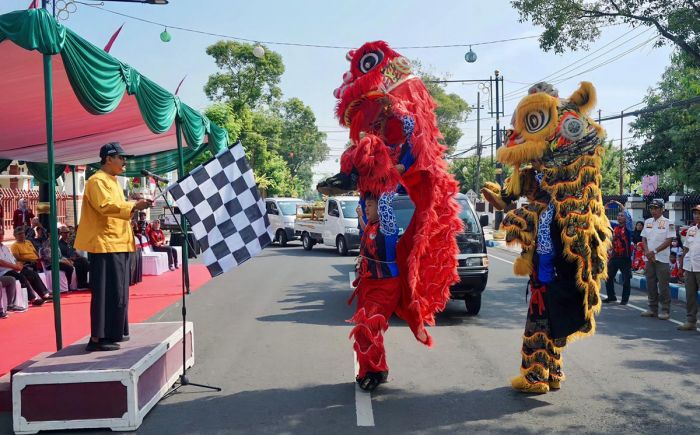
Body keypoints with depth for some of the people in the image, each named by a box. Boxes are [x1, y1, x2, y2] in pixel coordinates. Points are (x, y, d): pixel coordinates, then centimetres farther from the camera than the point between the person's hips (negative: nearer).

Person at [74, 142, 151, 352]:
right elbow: (106, 206, -25)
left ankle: (114, 332, 22)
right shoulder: (97, 180, -10)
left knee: (118, 291, 13)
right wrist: (133, 205, -24)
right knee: (106, 292, -10)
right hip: (105, 244, -10)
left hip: (117, 244, 10)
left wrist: (133, 206, 11)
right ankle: (97, 338, -7)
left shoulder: (113, 181, 21)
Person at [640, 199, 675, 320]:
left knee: (663, 285, -4)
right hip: (649, 258, 6)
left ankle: (665, 310, 3)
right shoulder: (647, 222, 13)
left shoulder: (668, 223, -5)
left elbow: (669, 241, -11)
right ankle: (653, 309, 18)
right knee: (650, 284, 9)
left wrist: (654, 251, -16)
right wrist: (647, 252, -4)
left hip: (662, 259, -6)